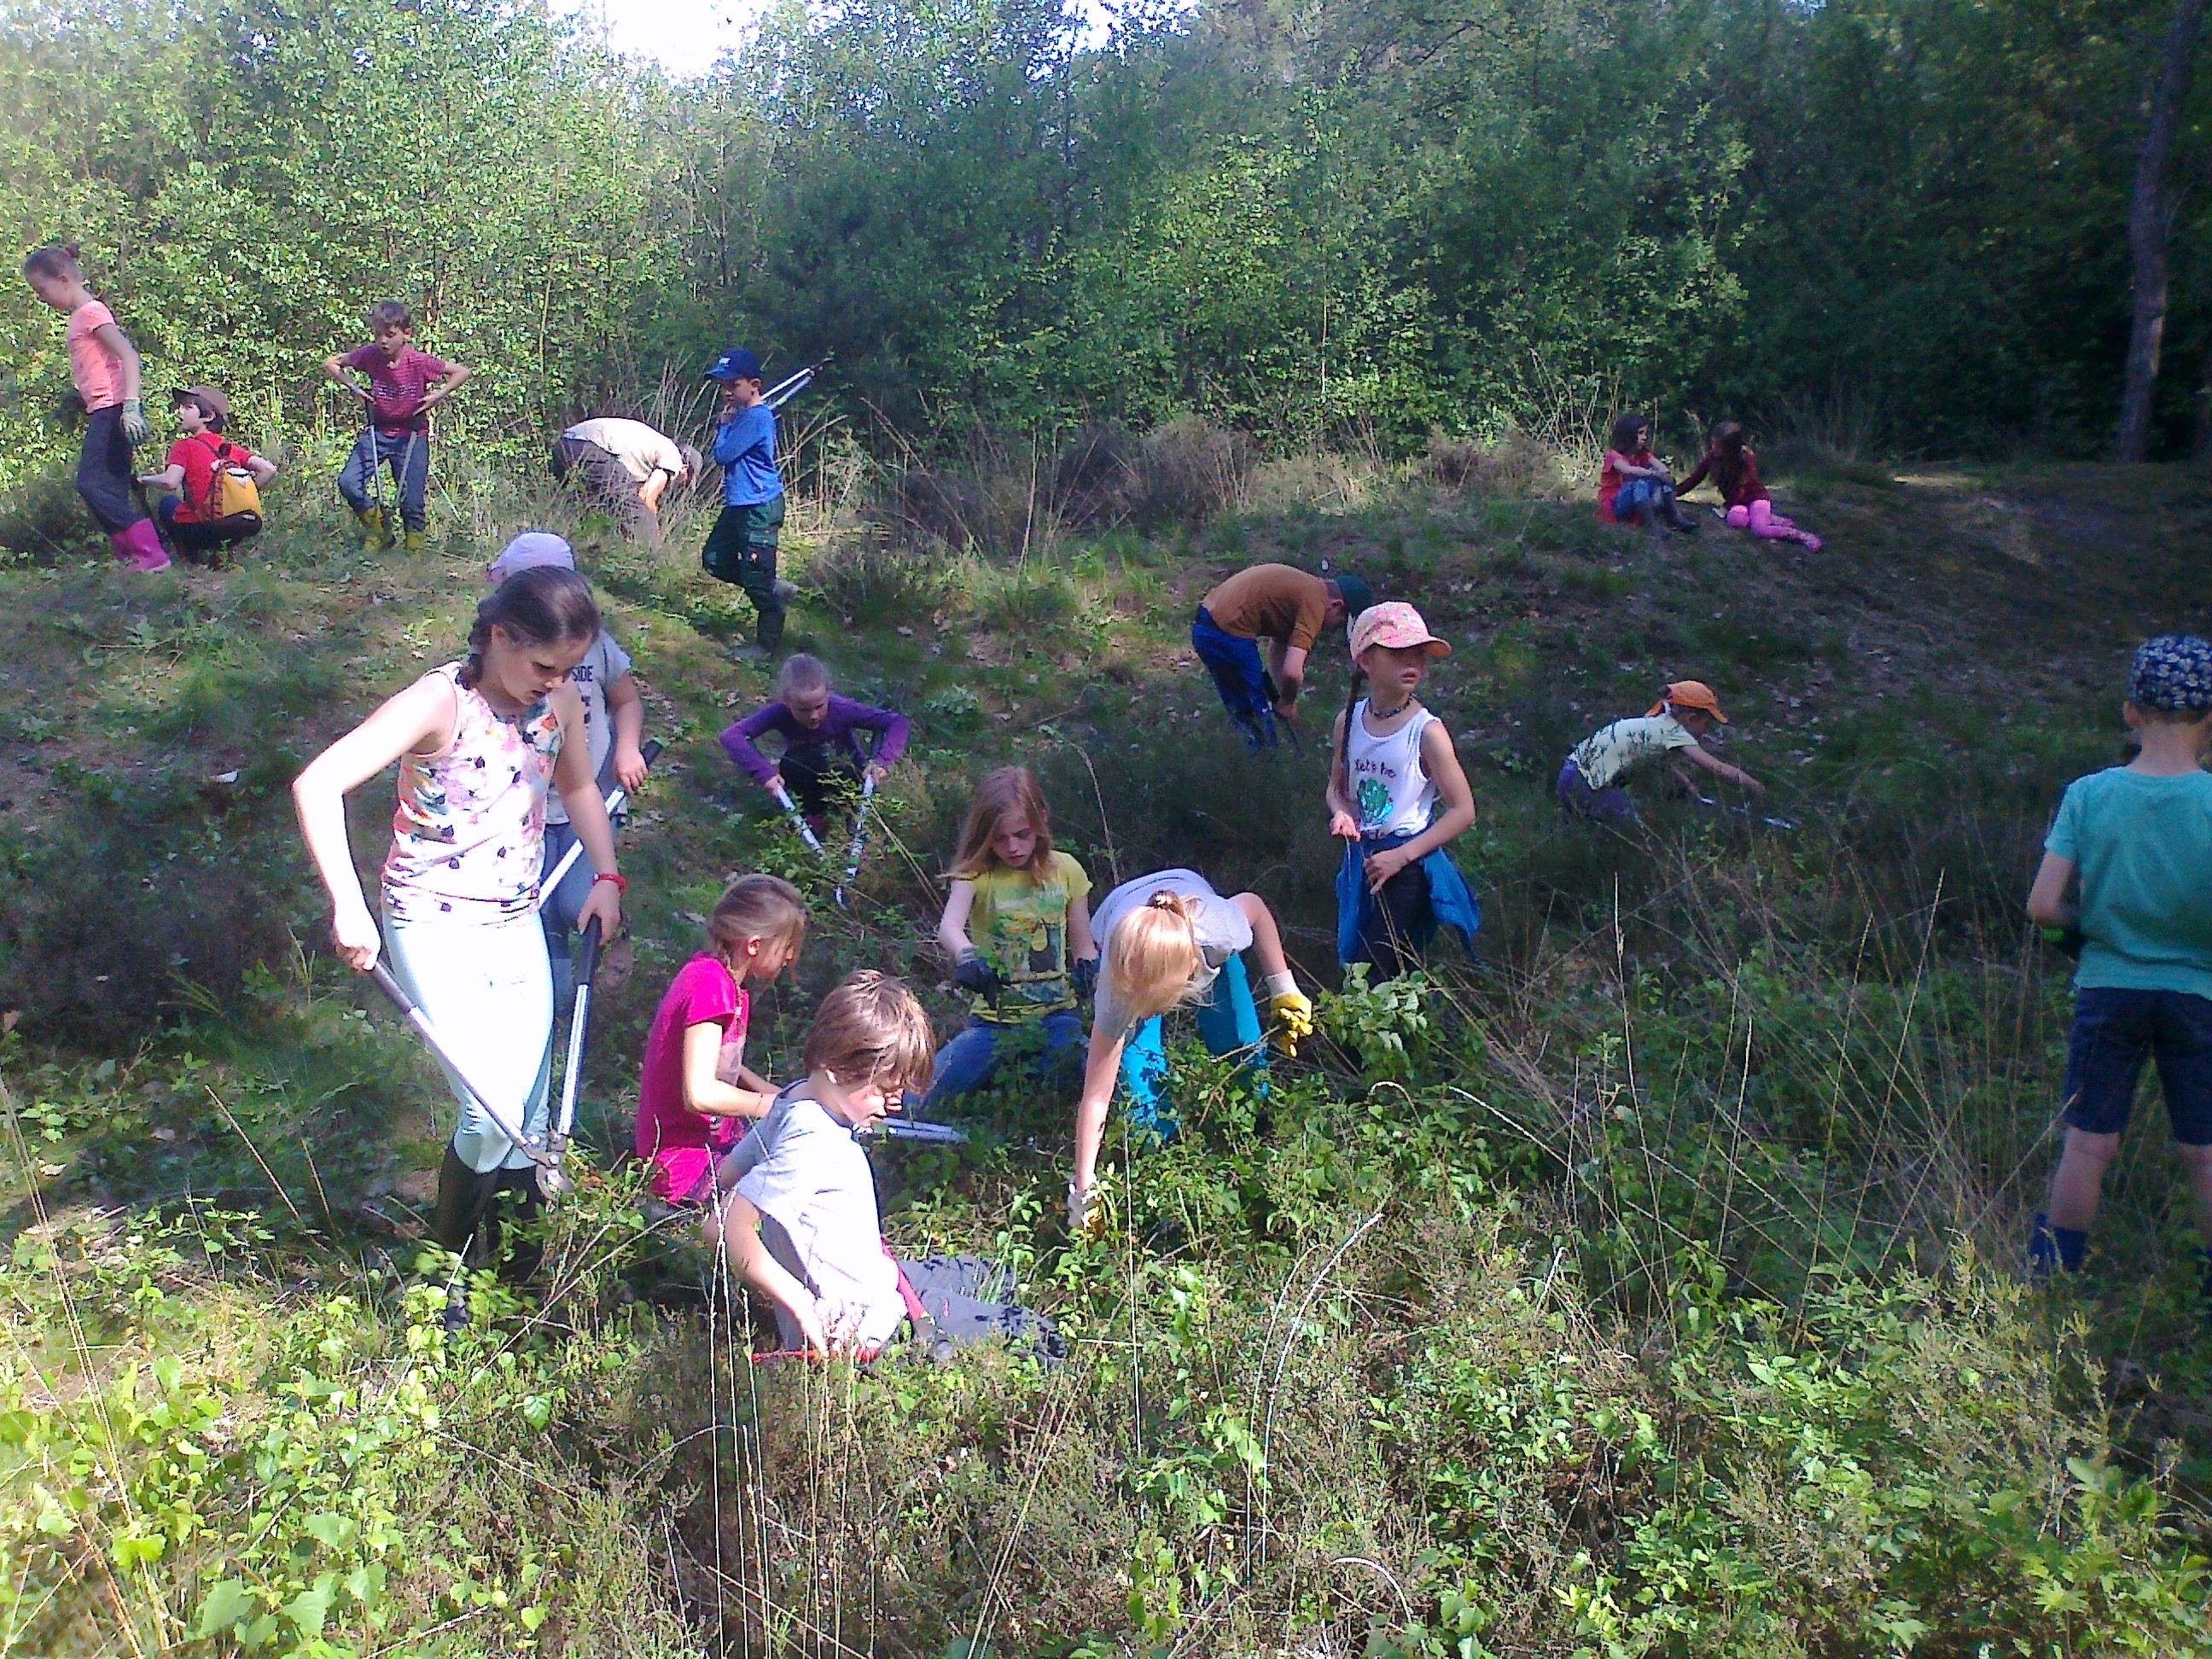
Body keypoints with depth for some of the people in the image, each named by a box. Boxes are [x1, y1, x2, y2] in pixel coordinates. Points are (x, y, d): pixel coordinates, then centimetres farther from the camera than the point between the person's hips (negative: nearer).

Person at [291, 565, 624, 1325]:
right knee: (492, 1111, -10)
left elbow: (578, 786, 18)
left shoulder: (559, 700, -2)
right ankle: (448, 1268, 14)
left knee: (529, 1116, 9)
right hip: (438, 928, -6)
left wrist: (606, 876, 5)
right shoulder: (440, 703, -21)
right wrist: (348, 905, -34)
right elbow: (316, 785, -28)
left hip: (517, 922, 6)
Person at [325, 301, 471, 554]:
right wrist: (353, 387, -7)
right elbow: (330, 363, 6)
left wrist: (439, 395, -16)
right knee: (348, 482, -13)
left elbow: (462, 372, -7)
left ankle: (414, 550, 17)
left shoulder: (419, 362, -16)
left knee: (413, 501, -3)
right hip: (378, 431, 3)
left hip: (412, 436, -3)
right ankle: (378, 528, 10)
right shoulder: (370, 355, -9)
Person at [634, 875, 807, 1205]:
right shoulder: (711, 986, -23)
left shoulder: (712, 969, 4)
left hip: (714, 1132, 10)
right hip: (687, 1161, -10)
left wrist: (768, 1091, 2)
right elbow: (700, 1094, -30)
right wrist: (774, 1104, -18)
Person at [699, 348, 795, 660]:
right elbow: (722, 455, 16)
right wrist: (726, 422, 3)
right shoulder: (742, 414, 10)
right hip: (738, 505, 11)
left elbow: (722, 455, -20)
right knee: (714, 559, 17)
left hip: (759, 507, -10)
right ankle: (778, 590, 24)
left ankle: (767, 644, 11)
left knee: (757, 575, -1)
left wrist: (725, 424, -4)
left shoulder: (757, 417, -19)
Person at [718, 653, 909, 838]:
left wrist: (883, 761, -45)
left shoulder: (843, 709, -31)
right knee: (792, 764, -31)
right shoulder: (780, 713, -29)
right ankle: (815, 815, -6)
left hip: (848, 776, -1)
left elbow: (899, 722, -30)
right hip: (809, 777, 1)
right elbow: (731, 736, -36)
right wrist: (764, 772, -47)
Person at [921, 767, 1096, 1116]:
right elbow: (949, 926, -24)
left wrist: (1089, 969, -13)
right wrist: (968, 957, -46)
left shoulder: (1065, 870, 4)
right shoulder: (977, 873, -3)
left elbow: (1083, 948, 10)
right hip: (993, 1020, -2)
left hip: (1055, 1014, 2)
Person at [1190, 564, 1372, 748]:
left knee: (1240, 708, 26)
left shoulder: (1305, 588, 16)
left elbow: (1278, 649, 27)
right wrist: (1288, 702, -2)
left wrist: (1283, 699, 25)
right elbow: (1292, 672, -22)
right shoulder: (1314, 603, -13)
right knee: (1258, 711, 7)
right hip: (1228, 635, -10)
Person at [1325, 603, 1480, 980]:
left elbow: (1463, 810, -14)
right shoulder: (1349, 722, -3)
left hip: (1409, 861, -5)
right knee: (1352, 960, 18)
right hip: (1362, 857, 6)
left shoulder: (1427, 731, -17)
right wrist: (1341, 813, -11)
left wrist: (1401, 856, -18)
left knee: (1376, 975, -9)